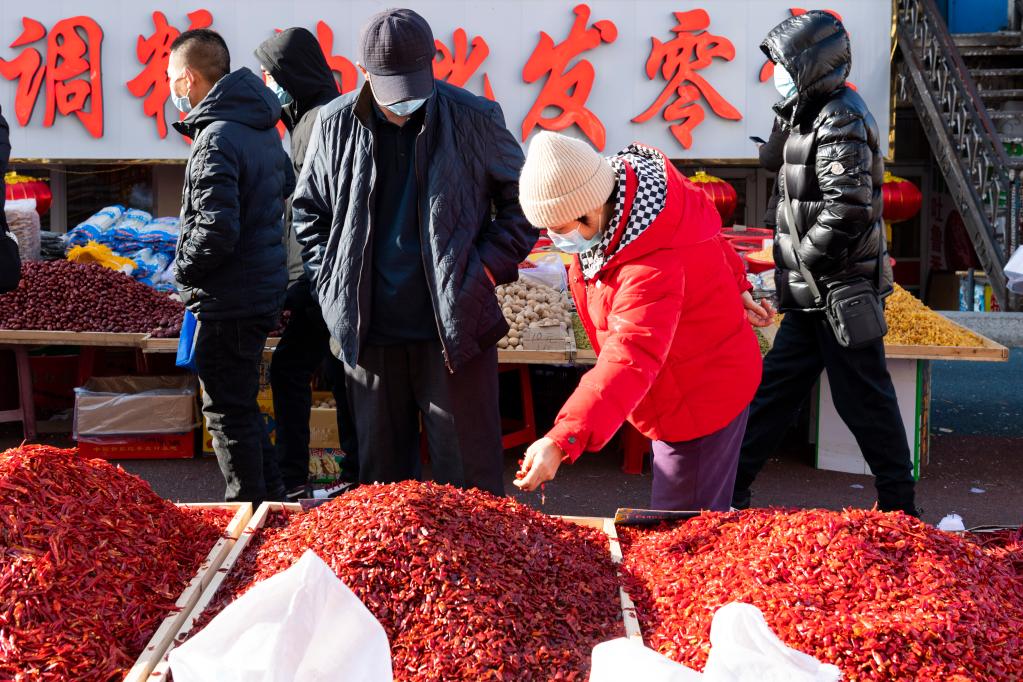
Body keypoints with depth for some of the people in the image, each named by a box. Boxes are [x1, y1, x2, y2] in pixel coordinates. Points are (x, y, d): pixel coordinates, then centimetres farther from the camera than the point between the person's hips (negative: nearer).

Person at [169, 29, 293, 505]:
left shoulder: (216, 139, -19)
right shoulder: (263, 127, 9)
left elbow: (216, 229, -26)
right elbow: (287, 187, 23)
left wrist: (184, 268, -10)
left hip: (228, 301, -9)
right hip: (265, 290, 9)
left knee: (228, 412, 2)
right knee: (241, 404, 21)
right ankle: (270, 494, 30)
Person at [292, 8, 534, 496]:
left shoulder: (475, 119, -7)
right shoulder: (336, 124, 1)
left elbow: (522, 200, 6)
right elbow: (307, 210, 15)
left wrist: (490, 267, -4)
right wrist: (332, 287, 6)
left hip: (455, 326, -3)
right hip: (370, 329, 3)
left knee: (469, 471, 5)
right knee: (379, 468, 16)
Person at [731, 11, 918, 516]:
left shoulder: (842, 122, -16)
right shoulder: (814, 116, 15)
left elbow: (848, 213, -25)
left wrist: (799, 264, -16)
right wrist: (791, 271, 14)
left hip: (841, 290, -10)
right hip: (814, 293, 10)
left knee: (863, 400, 1)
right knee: (774, 388, 12)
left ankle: (899, 507, 15)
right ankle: (728, 490, 20)